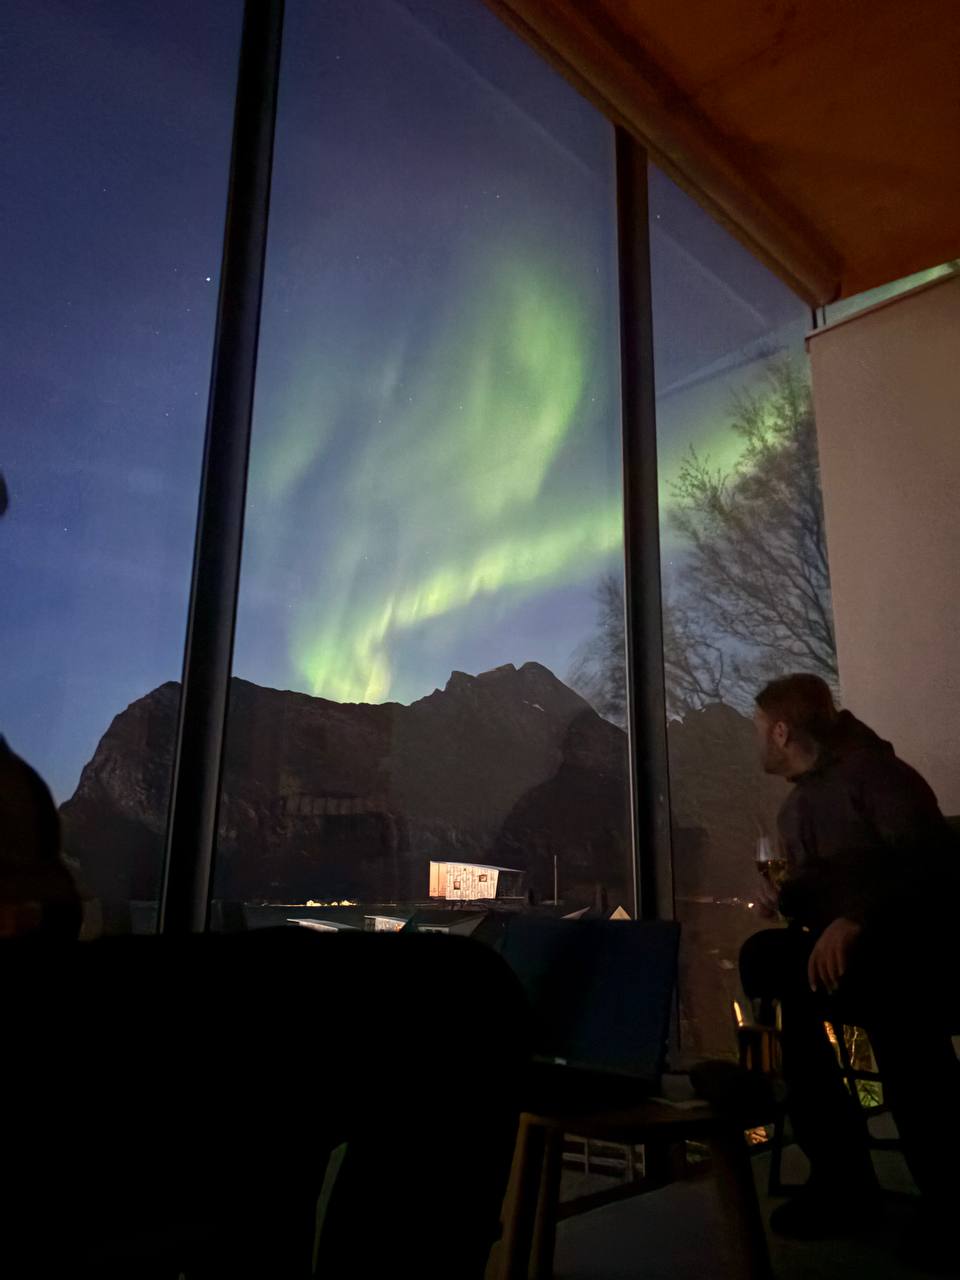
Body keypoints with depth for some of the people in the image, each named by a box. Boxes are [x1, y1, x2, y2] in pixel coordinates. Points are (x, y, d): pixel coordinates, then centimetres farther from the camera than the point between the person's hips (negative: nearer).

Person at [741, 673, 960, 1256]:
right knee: (765, 957, -21)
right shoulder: (796, 808, 18)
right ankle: (842, 1176, -14)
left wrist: (854, 919, -32)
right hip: (855, 956, 8)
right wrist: (786, 899, -1)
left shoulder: (871, 771, -8)